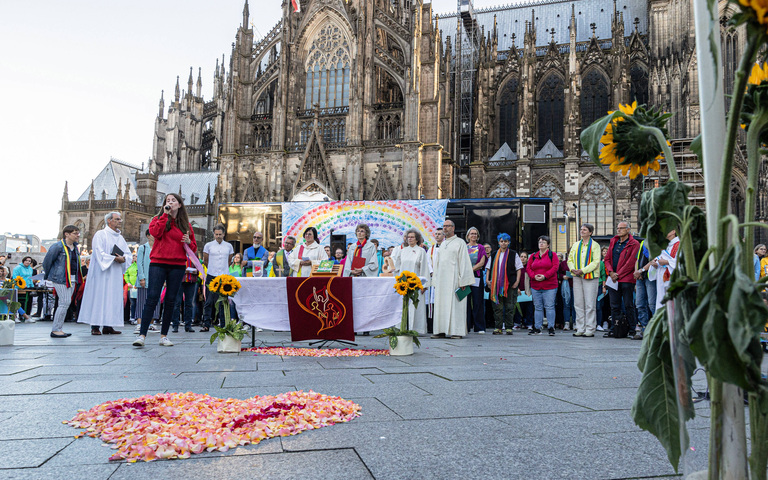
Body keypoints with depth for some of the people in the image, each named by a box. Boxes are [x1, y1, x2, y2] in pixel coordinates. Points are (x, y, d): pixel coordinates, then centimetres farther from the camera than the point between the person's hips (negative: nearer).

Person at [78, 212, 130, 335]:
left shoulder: (120, 237, 18)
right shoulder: (100, 234, -2)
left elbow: (128, 253, 14)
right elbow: (99, 253, -12)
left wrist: (123, 258, -7)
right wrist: (115, 258, -17)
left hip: (115, 274, 6)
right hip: (102, 272, -6)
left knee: (113, 297, 3)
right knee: (99, 296, -7)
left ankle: (108, 326, 5)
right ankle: (95, 326, -5)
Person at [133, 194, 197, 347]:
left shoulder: (186, 224, 13)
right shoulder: (159, 218, 9)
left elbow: (194, 248, 16)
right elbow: (155, 232, -13)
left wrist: (188, 242, -6)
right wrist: (165, 214, -10)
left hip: (178, 266, 2)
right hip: (158, 264, -2)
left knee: (171, 300, 4)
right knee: (152, 298, -9)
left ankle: (164, 336, 11)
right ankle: (142, 335, -7)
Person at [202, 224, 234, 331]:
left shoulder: (229, 246, 8)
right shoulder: (208, 245, 3)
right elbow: (205, 261, 13)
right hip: (211, 277, -1)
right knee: (209, 302, -1)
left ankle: (223, 325, 9)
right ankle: (206, 325, 3)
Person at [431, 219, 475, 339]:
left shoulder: (460, 243, 0)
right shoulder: (442, 244, 19)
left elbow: (464, 262, -6)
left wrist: (462, 280, -14)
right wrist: (435, 280, 14)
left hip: (453, 279, -6)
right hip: (441, 279, 6)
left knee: (455, 304, -6)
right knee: (441, 305, 4)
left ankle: (457, 331, -2)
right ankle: (441, 331, 8)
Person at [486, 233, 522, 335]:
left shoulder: (513, 254, 5)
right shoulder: (494, 255, 14)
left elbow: (519, 269, 3)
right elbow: (489, 268, 16)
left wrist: (517, 282, -6)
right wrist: (487, 279, 4)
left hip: (510, 284, -2)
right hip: (497, 284, 2)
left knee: (509, 307, 0)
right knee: (497, 307, 2)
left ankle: (509, 327, 7)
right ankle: (498, 327, 7)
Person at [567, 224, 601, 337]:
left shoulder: (595, 245, -1)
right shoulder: (576, 245, 14)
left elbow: (596, 262, -10)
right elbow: (570, 259, 14)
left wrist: (582, 270, -18)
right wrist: (573, 269, -7)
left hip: (590, 277, -5)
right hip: (577, 277, 5)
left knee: (590, 305, -5)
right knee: (578, 304, 6)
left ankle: (590, 329, 1)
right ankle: (580, 329, 12)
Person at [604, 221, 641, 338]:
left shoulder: (634, 244, -4)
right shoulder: (613, 242, 15)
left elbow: (631, 262, -10)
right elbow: (607, 259, 13)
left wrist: (618, 275, -11)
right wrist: (611, 272, -3)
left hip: (626, 279, -5)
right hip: (613, 279, 6)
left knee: (628, 306, 0)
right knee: (614, 306, 8)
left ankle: (632, 330, 7)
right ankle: (615, 330, 15)